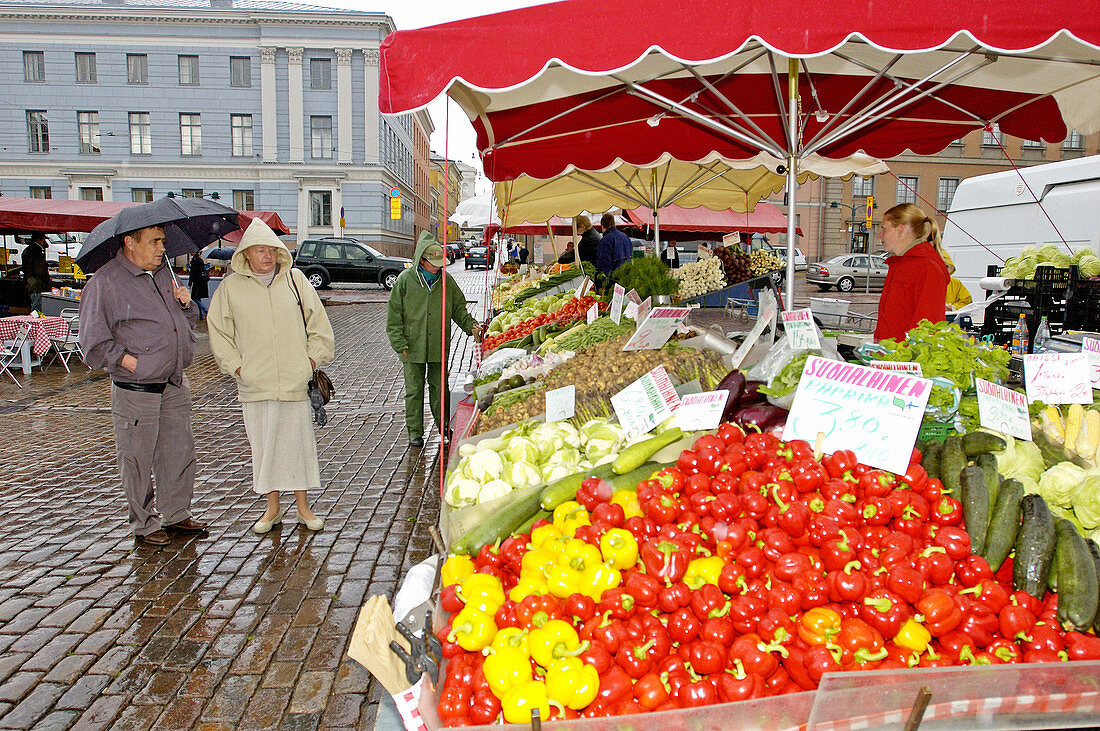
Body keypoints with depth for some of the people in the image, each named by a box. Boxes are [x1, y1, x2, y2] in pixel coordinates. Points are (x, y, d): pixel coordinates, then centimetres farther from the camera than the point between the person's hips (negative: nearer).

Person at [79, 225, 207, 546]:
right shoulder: (105, 282, -9)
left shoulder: (163, 273, 11)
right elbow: (94, 341, -9)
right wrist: (128, 361, -16)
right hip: (135, 390, -6)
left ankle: (176, 514, 28)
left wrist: (185, 304, 1)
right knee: (138, 459, 4)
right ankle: (144, 524, 20)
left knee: (180, 451, 12)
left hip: (175, 384, 6)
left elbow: (188, 321, 21)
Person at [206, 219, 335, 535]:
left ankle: (303, 506, 16)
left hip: (295, 379, 0)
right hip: (254, 384, 0)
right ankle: (272, 508, 19)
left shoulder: (295, 279, 6)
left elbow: (318, 322, 11)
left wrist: (313, 358, 4)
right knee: (263, 444, 5)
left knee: (298, 440, 4)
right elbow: (218, 330, 10)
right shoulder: (231, 287, 4)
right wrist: (235, 365, 1)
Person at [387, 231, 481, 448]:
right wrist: (399, 342, -5)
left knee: (439, 387, 8)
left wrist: (471, 325, -1)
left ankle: (444, 426, 24)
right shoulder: (405, 279, -4)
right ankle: (415, 432, 15)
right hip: (413, 347, -2)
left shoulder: (446, 280, 3)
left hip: (439, 346, 2)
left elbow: (458, 308, 15)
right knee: (414, 389, 5)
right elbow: (394, 314, 0)